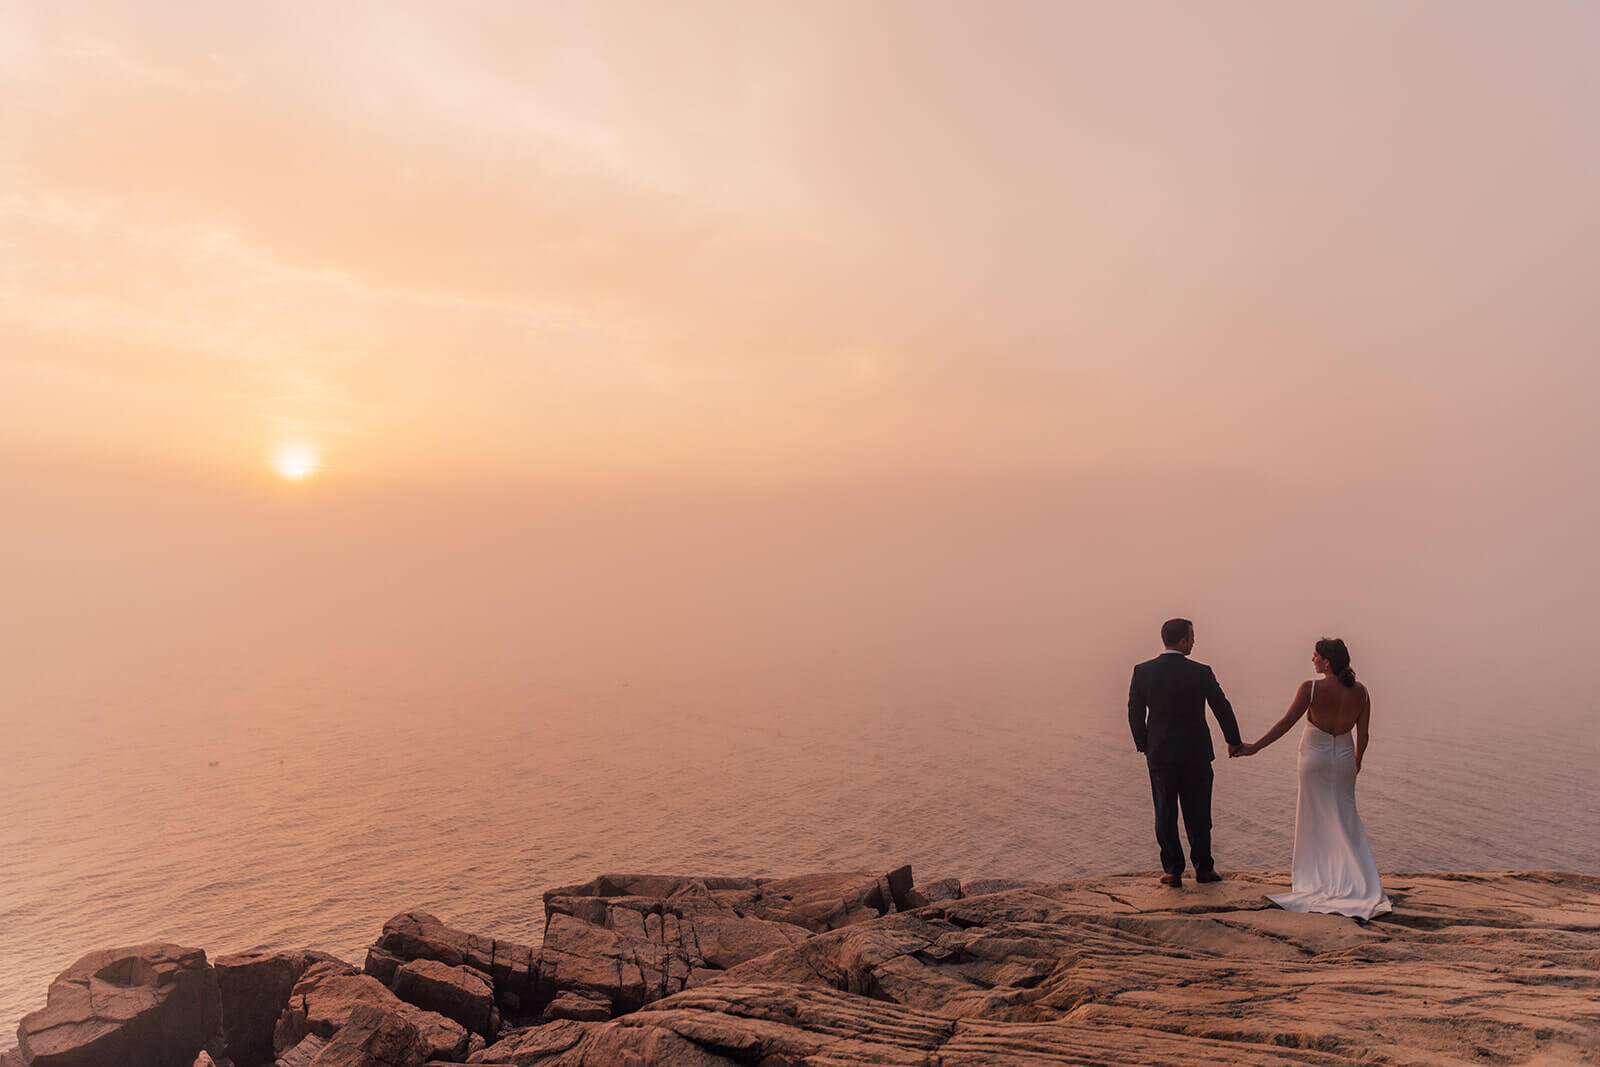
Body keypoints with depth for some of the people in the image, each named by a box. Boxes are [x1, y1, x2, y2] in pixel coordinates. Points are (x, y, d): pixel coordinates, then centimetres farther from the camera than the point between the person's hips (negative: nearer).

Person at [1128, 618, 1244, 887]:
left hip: (1160, 754, 1)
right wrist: (1233, 741, 13)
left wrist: (1143, 746, 13)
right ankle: (1203, 868, 24)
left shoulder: (1142, 671, -7)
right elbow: (1222, 708, -3)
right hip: (1196, 753, -1)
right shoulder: (1201, 673, -12)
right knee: (1198, 813, 13)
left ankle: (1172, 871, 14)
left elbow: (1135, 713, -1)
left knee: (1165, 814, 10)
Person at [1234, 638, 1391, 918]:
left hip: (1314, 757, -3)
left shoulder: (1311, 689, -18)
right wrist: (1357, 760, 19)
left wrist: (1254, 747, -10)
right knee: (1345, 818, 14)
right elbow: (1363, 734, 1)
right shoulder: (1360, 692, -5)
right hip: (1344, 758, 3)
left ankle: (1310, 874, 21)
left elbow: (1285, 723, -17)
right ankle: (1362, 882, 11)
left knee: (1313, 816, 11)